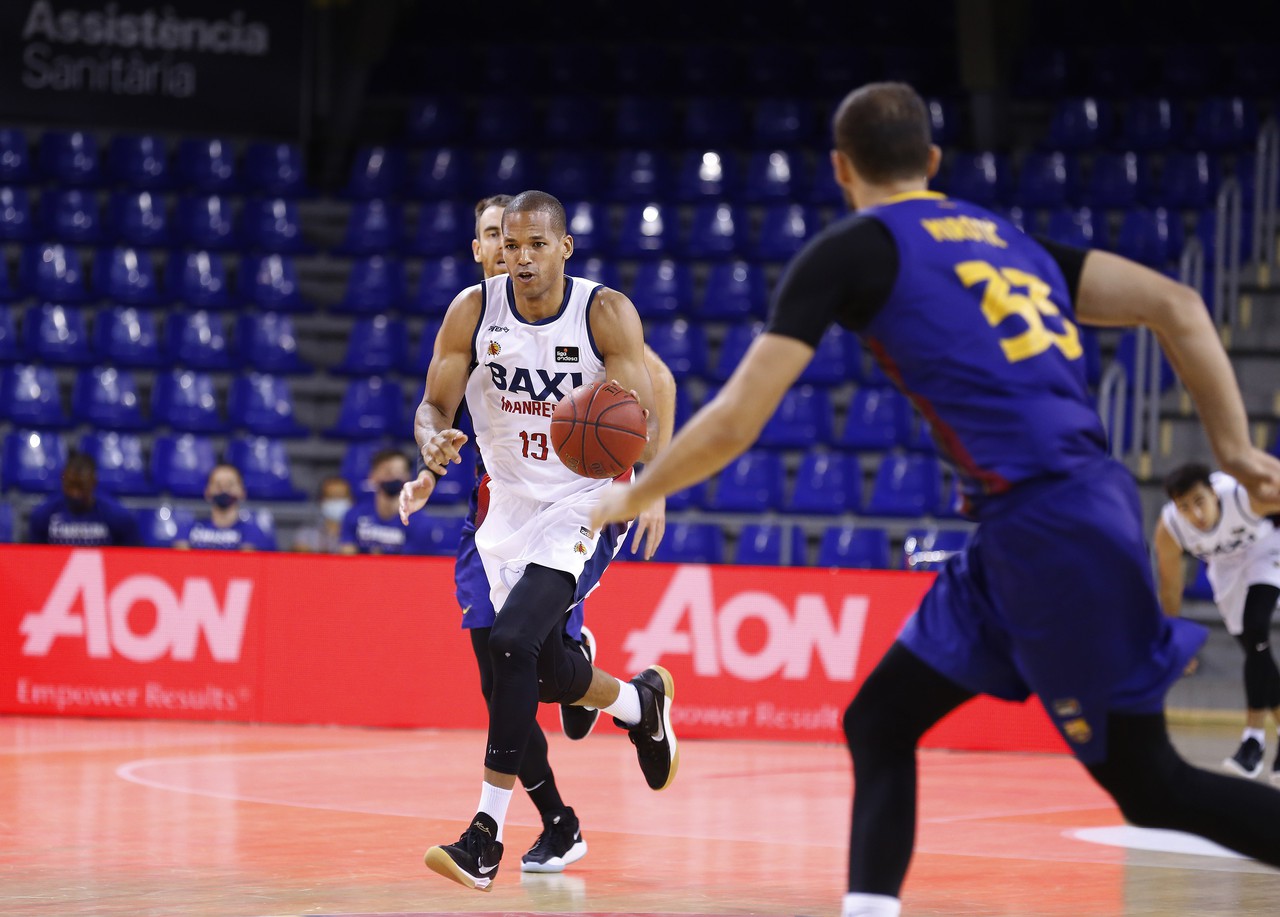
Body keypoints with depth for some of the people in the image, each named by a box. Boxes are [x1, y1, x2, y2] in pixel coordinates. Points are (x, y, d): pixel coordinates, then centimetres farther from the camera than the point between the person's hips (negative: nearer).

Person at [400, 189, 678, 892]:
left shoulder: (607, 314, -14)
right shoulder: (474, 309, -6)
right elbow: (434, 405, -2)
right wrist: (433, 447, -26)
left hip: (585, 506, -5)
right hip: (509, 509, 5)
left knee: (511, 640, -23)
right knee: (549, 675, 11)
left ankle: (486, 835, -20)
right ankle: (641, 701, 47)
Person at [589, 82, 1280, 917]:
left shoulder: (849, 250, 0)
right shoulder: (1003, 236, 20)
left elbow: (734, 423, -2)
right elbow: (1174, 305, 12)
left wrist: (628, 500, 14)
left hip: (1050, 532, -8)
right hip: (1080, 513, 8)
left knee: (1150, 787, 4)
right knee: (878, 722, 14)